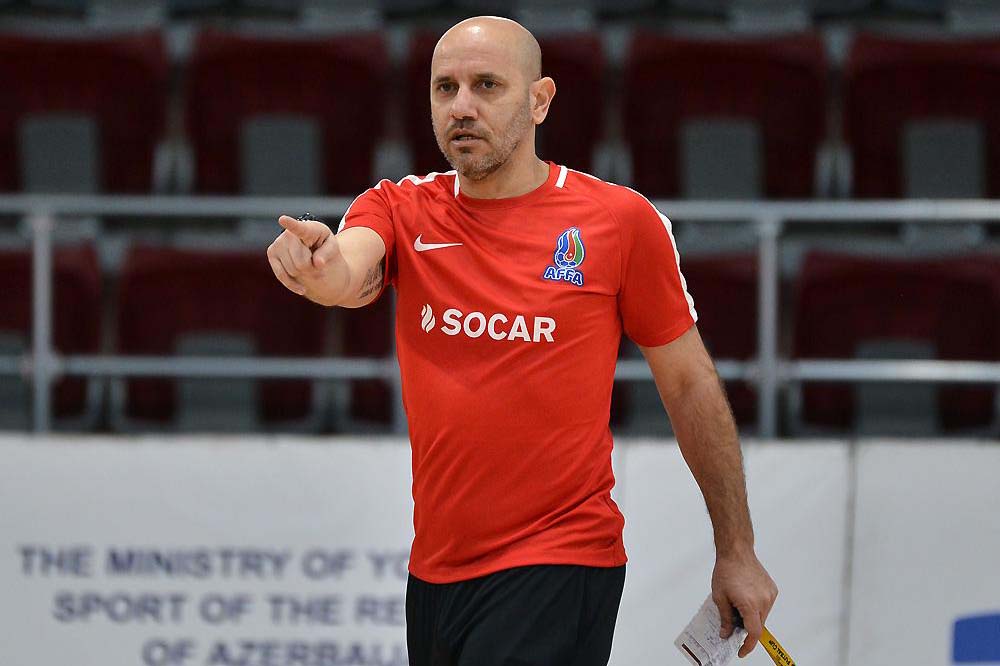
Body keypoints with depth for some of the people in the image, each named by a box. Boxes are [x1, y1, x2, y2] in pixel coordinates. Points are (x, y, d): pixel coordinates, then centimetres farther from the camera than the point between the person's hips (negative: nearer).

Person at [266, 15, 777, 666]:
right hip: (434, 572, 4)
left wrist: (736, 552, 6)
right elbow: (348, 276, -19)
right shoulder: (400, 210, 4)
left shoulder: (622, 219, -5)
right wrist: (321, 267, -44)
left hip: (561, 569, -4)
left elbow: (689, 383, 3)